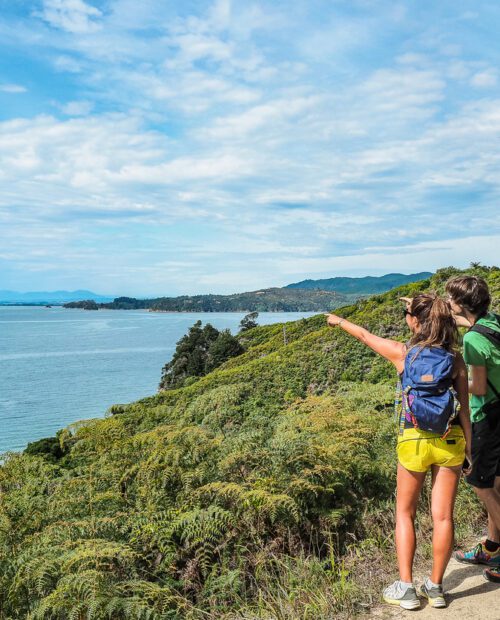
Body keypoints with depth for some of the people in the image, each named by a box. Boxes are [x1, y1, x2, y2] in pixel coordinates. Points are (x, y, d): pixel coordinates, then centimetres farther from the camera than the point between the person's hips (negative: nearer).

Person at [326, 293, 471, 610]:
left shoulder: (403, 353, -8)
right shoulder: (456, 359, -4)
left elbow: (365, 335, 8)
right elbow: (464, 410, -2)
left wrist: (340, 321, 26)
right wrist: (469, 450, 7)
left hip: (414, 441, -2)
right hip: (450, 441, 2)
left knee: (405, 513, 15)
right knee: (443, 516, 10)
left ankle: (406, 588, 15)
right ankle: (435, 587, 22)